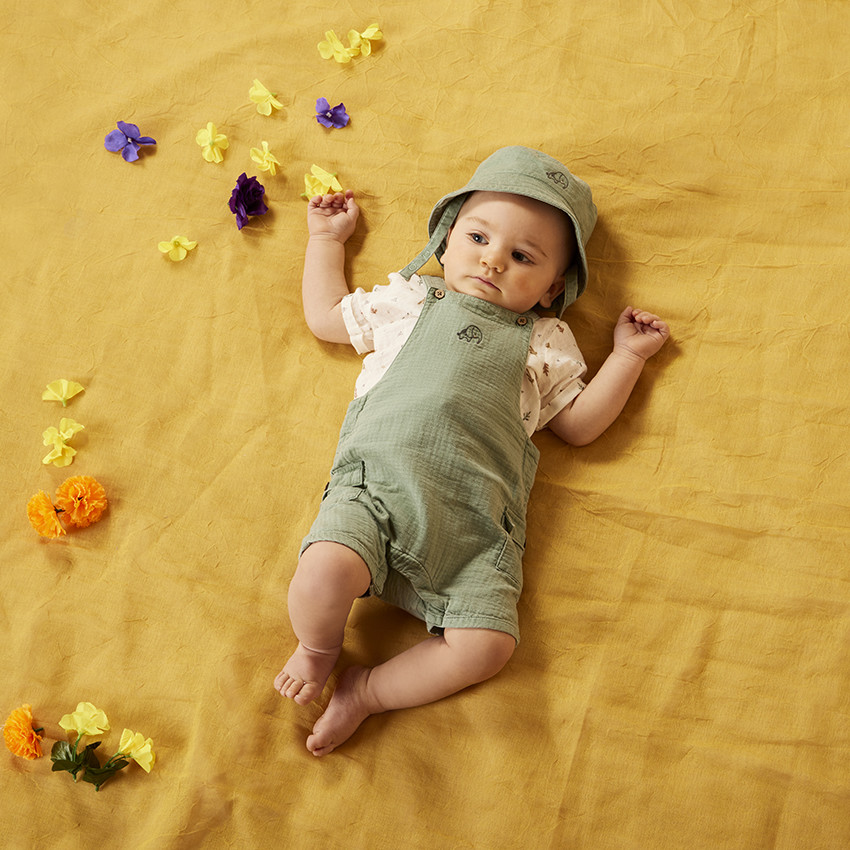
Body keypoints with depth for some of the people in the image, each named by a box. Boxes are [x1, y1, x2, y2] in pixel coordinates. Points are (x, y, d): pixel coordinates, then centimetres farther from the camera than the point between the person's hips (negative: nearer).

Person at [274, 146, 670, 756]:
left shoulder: (545, 341, 22)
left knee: (488, 644, -19)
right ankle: (318, 649, 6)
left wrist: (627, 356, 18)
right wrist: (327, 238, 39)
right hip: (377, 480, -1)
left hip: (475, 519, 1)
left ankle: (365, 690, 3)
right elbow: (325, 316, 32)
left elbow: (579, 424, 22)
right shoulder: (409, 301, 23)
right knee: (326, 573, -30)